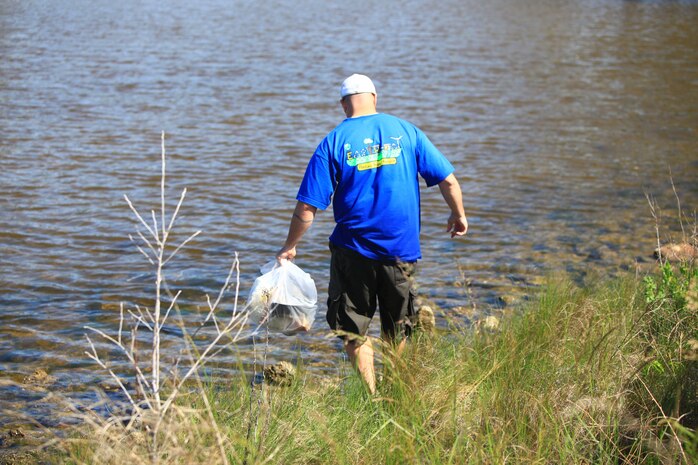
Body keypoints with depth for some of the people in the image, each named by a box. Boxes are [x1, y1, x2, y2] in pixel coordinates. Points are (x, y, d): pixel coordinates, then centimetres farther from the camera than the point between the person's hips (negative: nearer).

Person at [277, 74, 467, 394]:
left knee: (354, 331, 10)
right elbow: (448, 180, 2)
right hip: (401, 250, 2)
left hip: (353, 252, -2)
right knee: (396, 332, 18)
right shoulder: (406, 131, 0)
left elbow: (307, 207, -8)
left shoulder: (333, 143, -5)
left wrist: (289, 247, 5)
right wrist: (459, 215, 19)